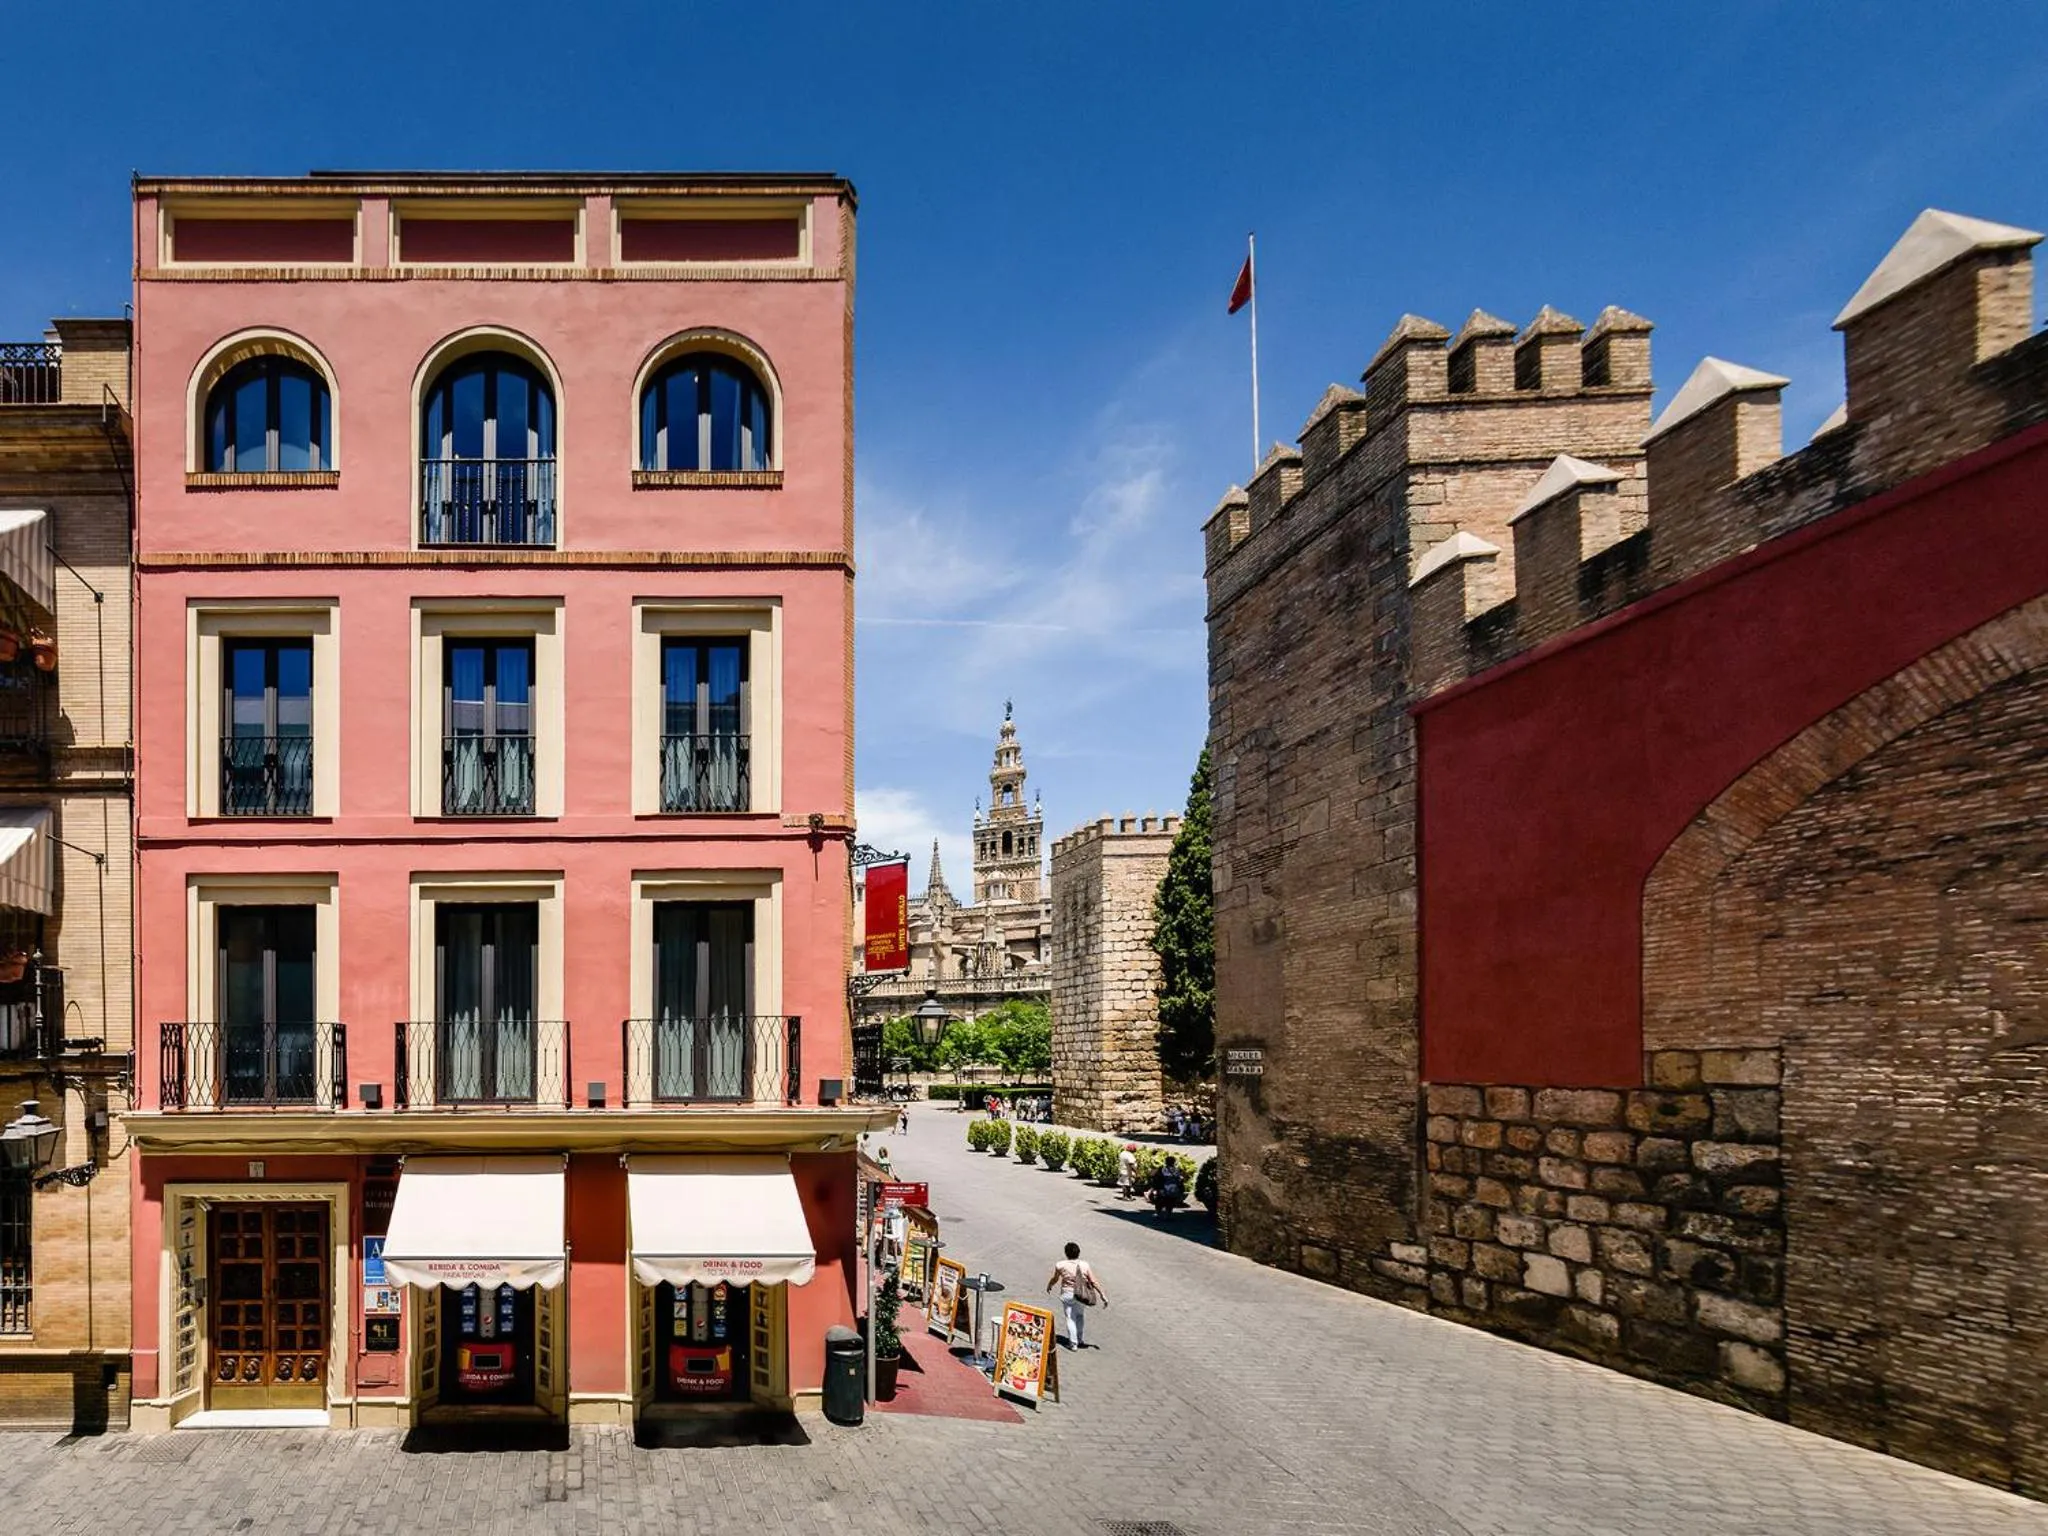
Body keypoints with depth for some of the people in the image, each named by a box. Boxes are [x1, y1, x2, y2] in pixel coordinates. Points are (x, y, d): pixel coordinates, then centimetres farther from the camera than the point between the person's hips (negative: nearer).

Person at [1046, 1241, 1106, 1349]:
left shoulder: (1061, 1265, -13)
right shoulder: (1084, 1265, -10)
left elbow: (1054, 1279, 3)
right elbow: (1094, 1282, -10)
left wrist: (1049, 1286, 25)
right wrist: (1103, 1295, -4)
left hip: (1067, 1294, -2)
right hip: (1080, 1295, 2)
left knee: (1070, 1318, 7)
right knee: (1080, 1316, 23)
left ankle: (1073, 1343, 7)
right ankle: (1079, 1341, 30)